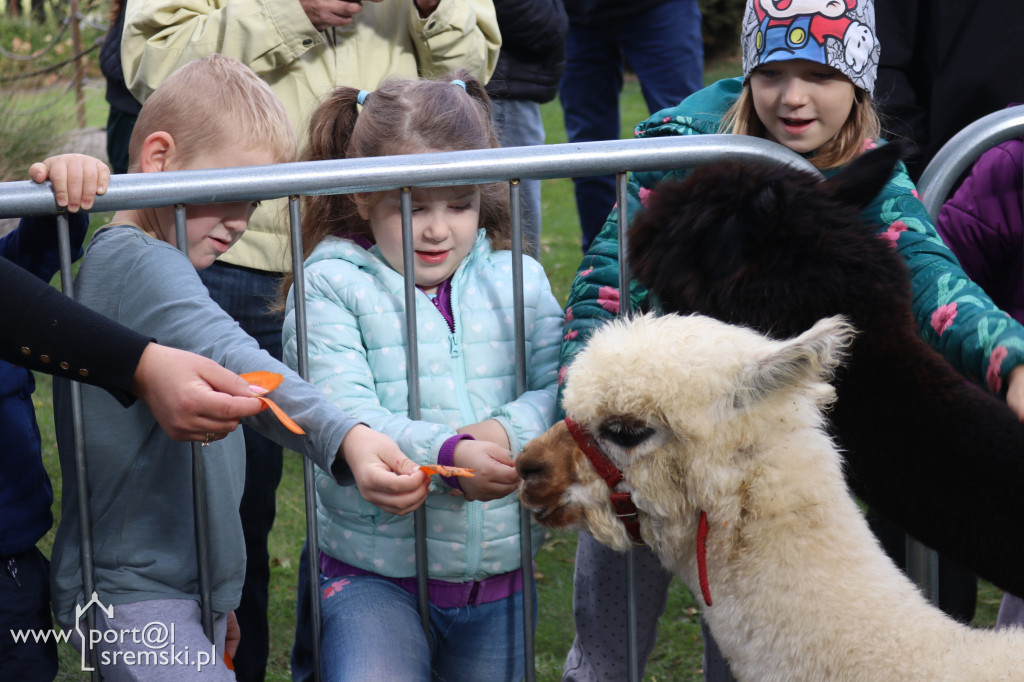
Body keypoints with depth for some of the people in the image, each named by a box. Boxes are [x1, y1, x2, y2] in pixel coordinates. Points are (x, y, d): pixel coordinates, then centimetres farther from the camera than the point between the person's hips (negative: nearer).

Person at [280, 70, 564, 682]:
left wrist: (512, 432, -24)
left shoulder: (517, 280, 7)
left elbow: (561, 386, -2)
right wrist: (446, 455, -31)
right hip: (375, 576, -4)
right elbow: (340, 414, -17)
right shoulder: (331, 286, -5)